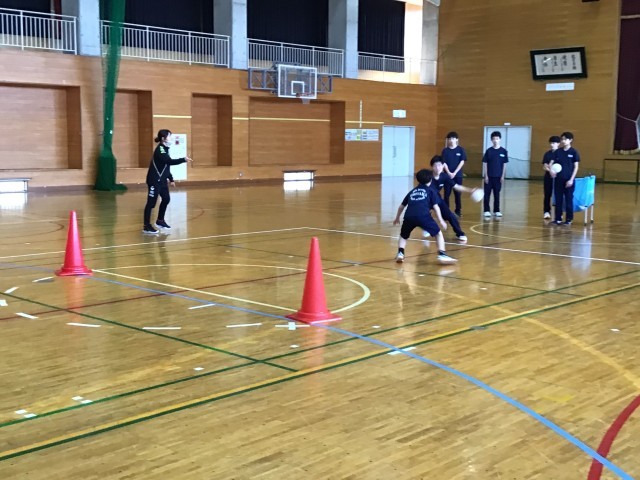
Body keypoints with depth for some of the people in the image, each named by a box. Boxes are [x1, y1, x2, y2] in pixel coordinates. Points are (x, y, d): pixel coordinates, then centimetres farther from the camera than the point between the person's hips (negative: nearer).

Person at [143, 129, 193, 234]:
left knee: (166, 199, 15)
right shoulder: (160, 149, -16)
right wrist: (183, 159, -33)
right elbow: (169, 161, -30)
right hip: (155, 180, -10)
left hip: (162, 180, 10)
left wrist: (171, 179, 20)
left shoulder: (165, 149, 13)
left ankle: (160, 221, 30)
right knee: (151, 202, -8)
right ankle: (147, 226, -6)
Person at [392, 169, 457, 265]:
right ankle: (442, 255, -2)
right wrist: (441, 220, 14)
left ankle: (400, 253, 8)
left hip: (409, 216, 3)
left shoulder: (412, 191, 32)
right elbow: (435, 206, 11)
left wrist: (397, 218, 52)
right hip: (423, 216, -3)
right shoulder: (431, 190, 22)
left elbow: (401, 206, 37)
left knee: (403, 236, 27)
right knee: (438, 233, 12)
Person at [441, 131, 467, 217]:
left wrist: (455, 173, -12)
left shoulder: (461, 150, 0)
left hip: (458, 175, 0)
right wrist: (449, 173, -15)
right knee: (447, 193, 1)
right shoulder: (445, 150, 2)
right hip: (447, 175, 0)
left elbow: (462, 162, -5)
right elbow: (444, 163, -2)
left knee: (458, 193, 4)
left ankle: (458, 211, 13)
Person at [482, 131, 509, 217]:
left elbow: (504, 164, 3)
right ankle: (486, 211, 7)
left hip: (498, 176, 0)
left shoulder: (503, 151, 0)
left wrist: (503, 176, -1)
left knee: (497, 194, 7)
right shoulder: (489, 151, -1)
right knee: (487, 194, 1)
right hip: (489, 176, 0)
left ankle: (497, 211, 15)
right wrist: (485, 175, -5)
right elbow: (485, 163, 0)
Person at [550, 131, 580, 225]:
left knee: (568, 200, 2)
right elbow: (551, 163, 5)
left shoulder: (574, 152, -3)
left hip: (568, 180, -3)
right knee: (558, 200, 7)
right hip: (558, 179, 3)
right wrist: (551, 170, -18)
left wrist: (571, 179, -10)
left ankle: (569, 219, 10)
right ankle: (558, 219, 14)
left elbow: (576, 167, -3)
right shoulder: (557, 152, 6)